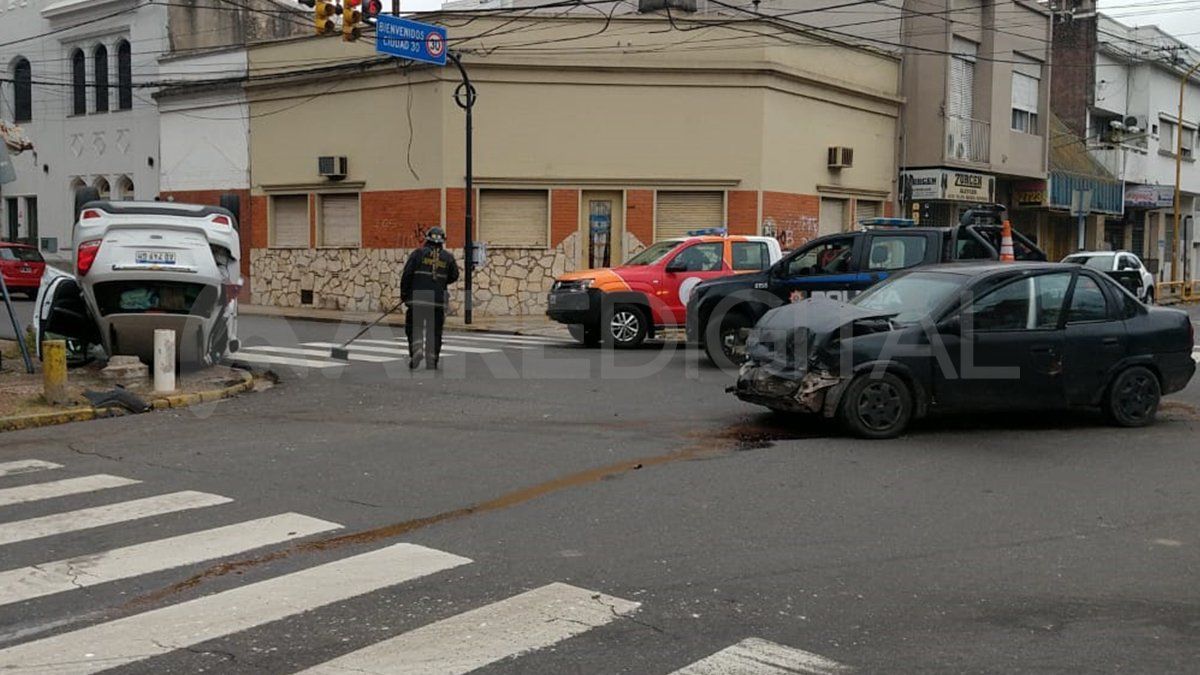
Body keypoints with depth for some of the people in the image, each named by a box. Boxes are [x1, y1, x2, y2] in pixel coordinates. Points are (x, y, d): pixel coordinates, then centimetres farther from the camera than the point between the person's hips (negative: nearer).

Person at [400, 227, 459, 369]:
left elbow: (407, 274, -5)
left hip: (417, 298, -2)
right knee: (435, 331, 10)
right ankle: (431, 360, 9)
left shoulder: (418, 253, -1)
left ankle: (416, 349, -14)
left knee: (413, 327, 9)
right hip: (438, 300, 2)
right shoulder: (448, 257, 6)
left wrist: (404, 294, 4)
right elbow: (454, 276, 12)